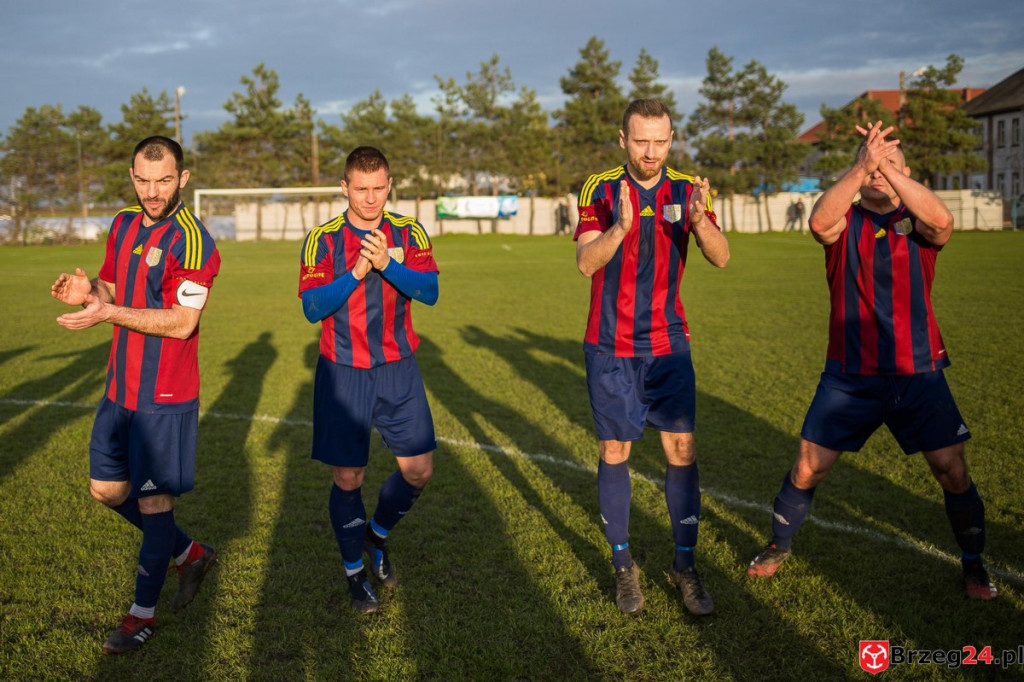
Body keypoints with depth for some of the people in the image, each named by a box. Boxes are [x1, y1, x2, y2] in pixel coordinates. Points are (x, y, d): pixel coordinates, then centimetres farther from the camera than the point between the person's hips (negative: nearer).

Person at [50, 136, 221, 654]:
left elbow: (181, 322, -21)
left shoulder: (191, 239, -16)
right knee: (107, 489, 13)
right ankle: (190, 555, 33)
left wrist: (109, 313, -25)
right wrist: (89, 290, -4)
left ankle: (143, 614, 19)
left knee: (153, 499, 2)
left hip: (165, 395, -8)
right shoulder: (123, 225, 8)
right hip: (121, 384, 8)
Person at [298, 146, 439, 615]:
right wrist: (357, 272, -24)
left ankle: (377, 536, 32)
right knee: (347, 478, 1)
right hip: (343, 373, -2)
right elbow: (312, 308, -12)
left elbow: (429, 291, -11)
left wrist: (387, 264, -26)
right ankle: (354, 572, 23)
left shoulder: (408, 234, 2)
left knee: (419, 471, 3)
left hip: (398, 370, 2)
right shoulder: (323, 240, -4)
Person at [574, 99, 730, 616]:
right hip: (610, 347, -1)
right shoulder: (600, 189, -4)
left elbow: (721, 258, -10)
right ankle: (623, 566, 17)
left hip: (668, 344, 1)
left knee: (681, 450, -3)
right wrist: (621, 227, -34)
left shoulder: (685, 190, 0)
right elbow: (585, 263, -16)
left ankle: (684, 565, 11)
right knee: (614, 453, 4)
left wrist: (699, 221, -30)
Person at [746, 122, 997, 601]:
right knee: (807, 469, 3)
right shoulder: (844, 223, 1)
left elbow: (943, 221, -25)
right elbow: (818, 222, -25)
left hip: (918, 373, 0)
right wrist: (861, 166, -37)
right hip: (849, 376, 0)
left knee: (953, 471, 0)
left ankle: (973, 564, 23)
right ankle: (778, 547, 27)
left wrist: (886, 165, -33)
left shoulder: (916, 223, 0)